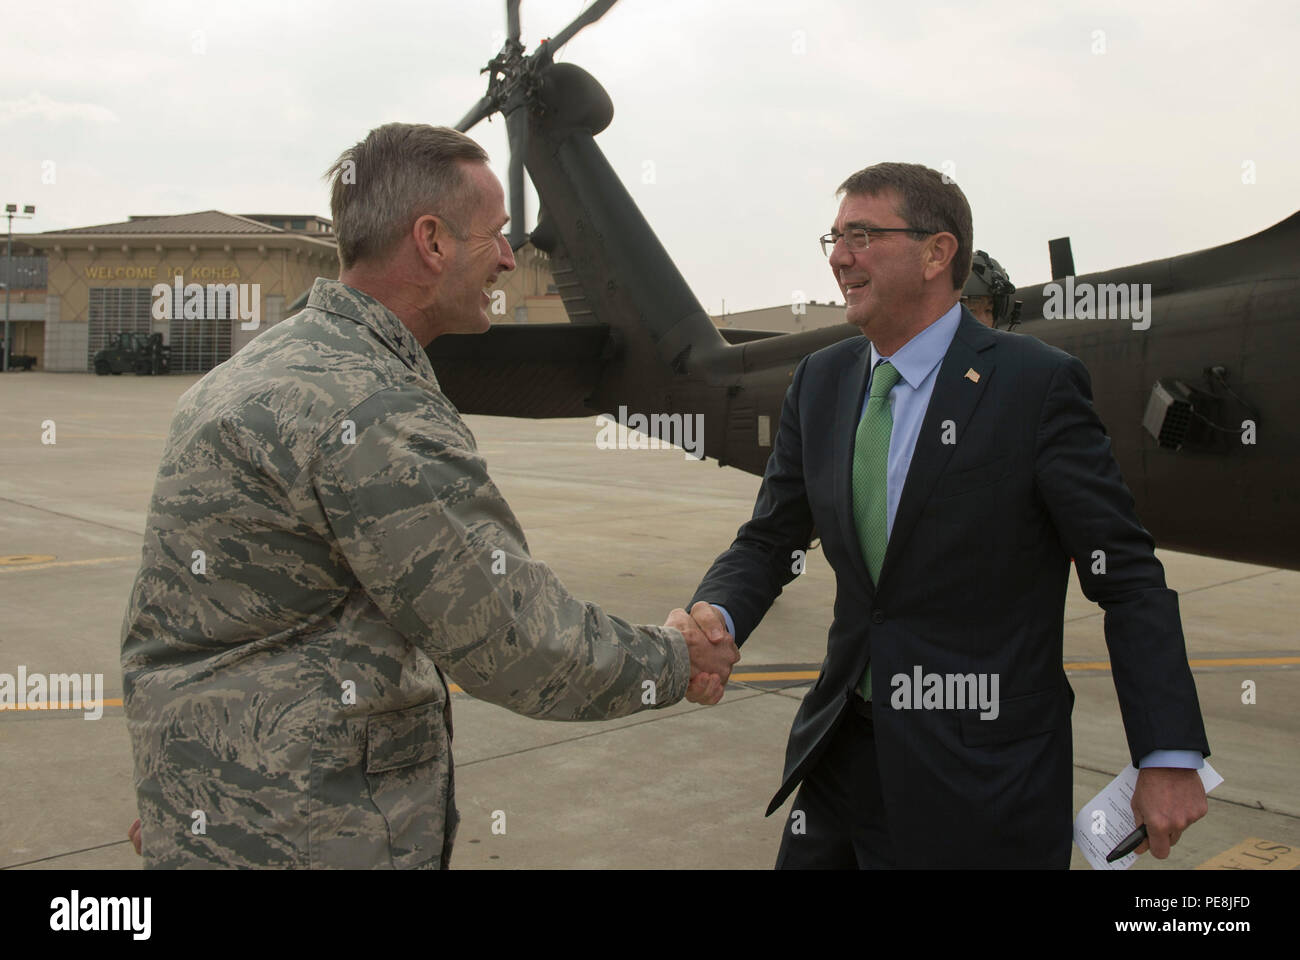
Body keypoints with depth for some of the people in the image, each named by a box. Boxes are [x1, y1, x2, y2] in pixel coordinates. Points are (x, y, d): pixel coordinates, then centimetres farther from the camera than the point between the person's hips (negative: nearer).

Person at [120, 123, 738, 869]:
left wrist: (180, 793, 20)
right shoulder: (377, 414, -23)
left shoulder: (258, 367, 9)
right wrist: (673, 664, -4)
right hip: (306, 837, -10)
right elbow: (520, 644, -20)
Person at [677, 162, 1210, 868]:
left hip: (981, 780, -5)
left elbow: (1126, 576, -10)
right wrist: (715, 615, -14)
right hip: (842, 750, 5)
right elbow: (769, 540, 8)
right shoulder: (820, 382, 5)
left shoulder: (1037, 382, -12)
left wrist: (1170, 757, -13)